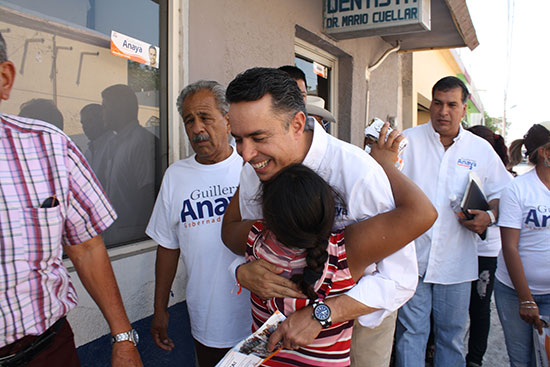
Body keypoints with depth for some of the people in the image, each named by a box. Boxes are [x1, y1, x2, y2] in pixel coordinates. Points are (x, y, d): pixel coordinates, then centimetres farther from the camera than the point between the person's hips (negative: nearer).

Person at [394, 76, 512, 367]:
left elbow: (502, 193, 14)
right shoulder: (408, 140, -1)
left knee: (452, 333, 15)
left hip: (456, 261, 2)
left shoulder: (481, 150, 5)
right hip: (412, 256, -2)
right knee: (410, 331, 5)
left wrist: (489, 216, -5)